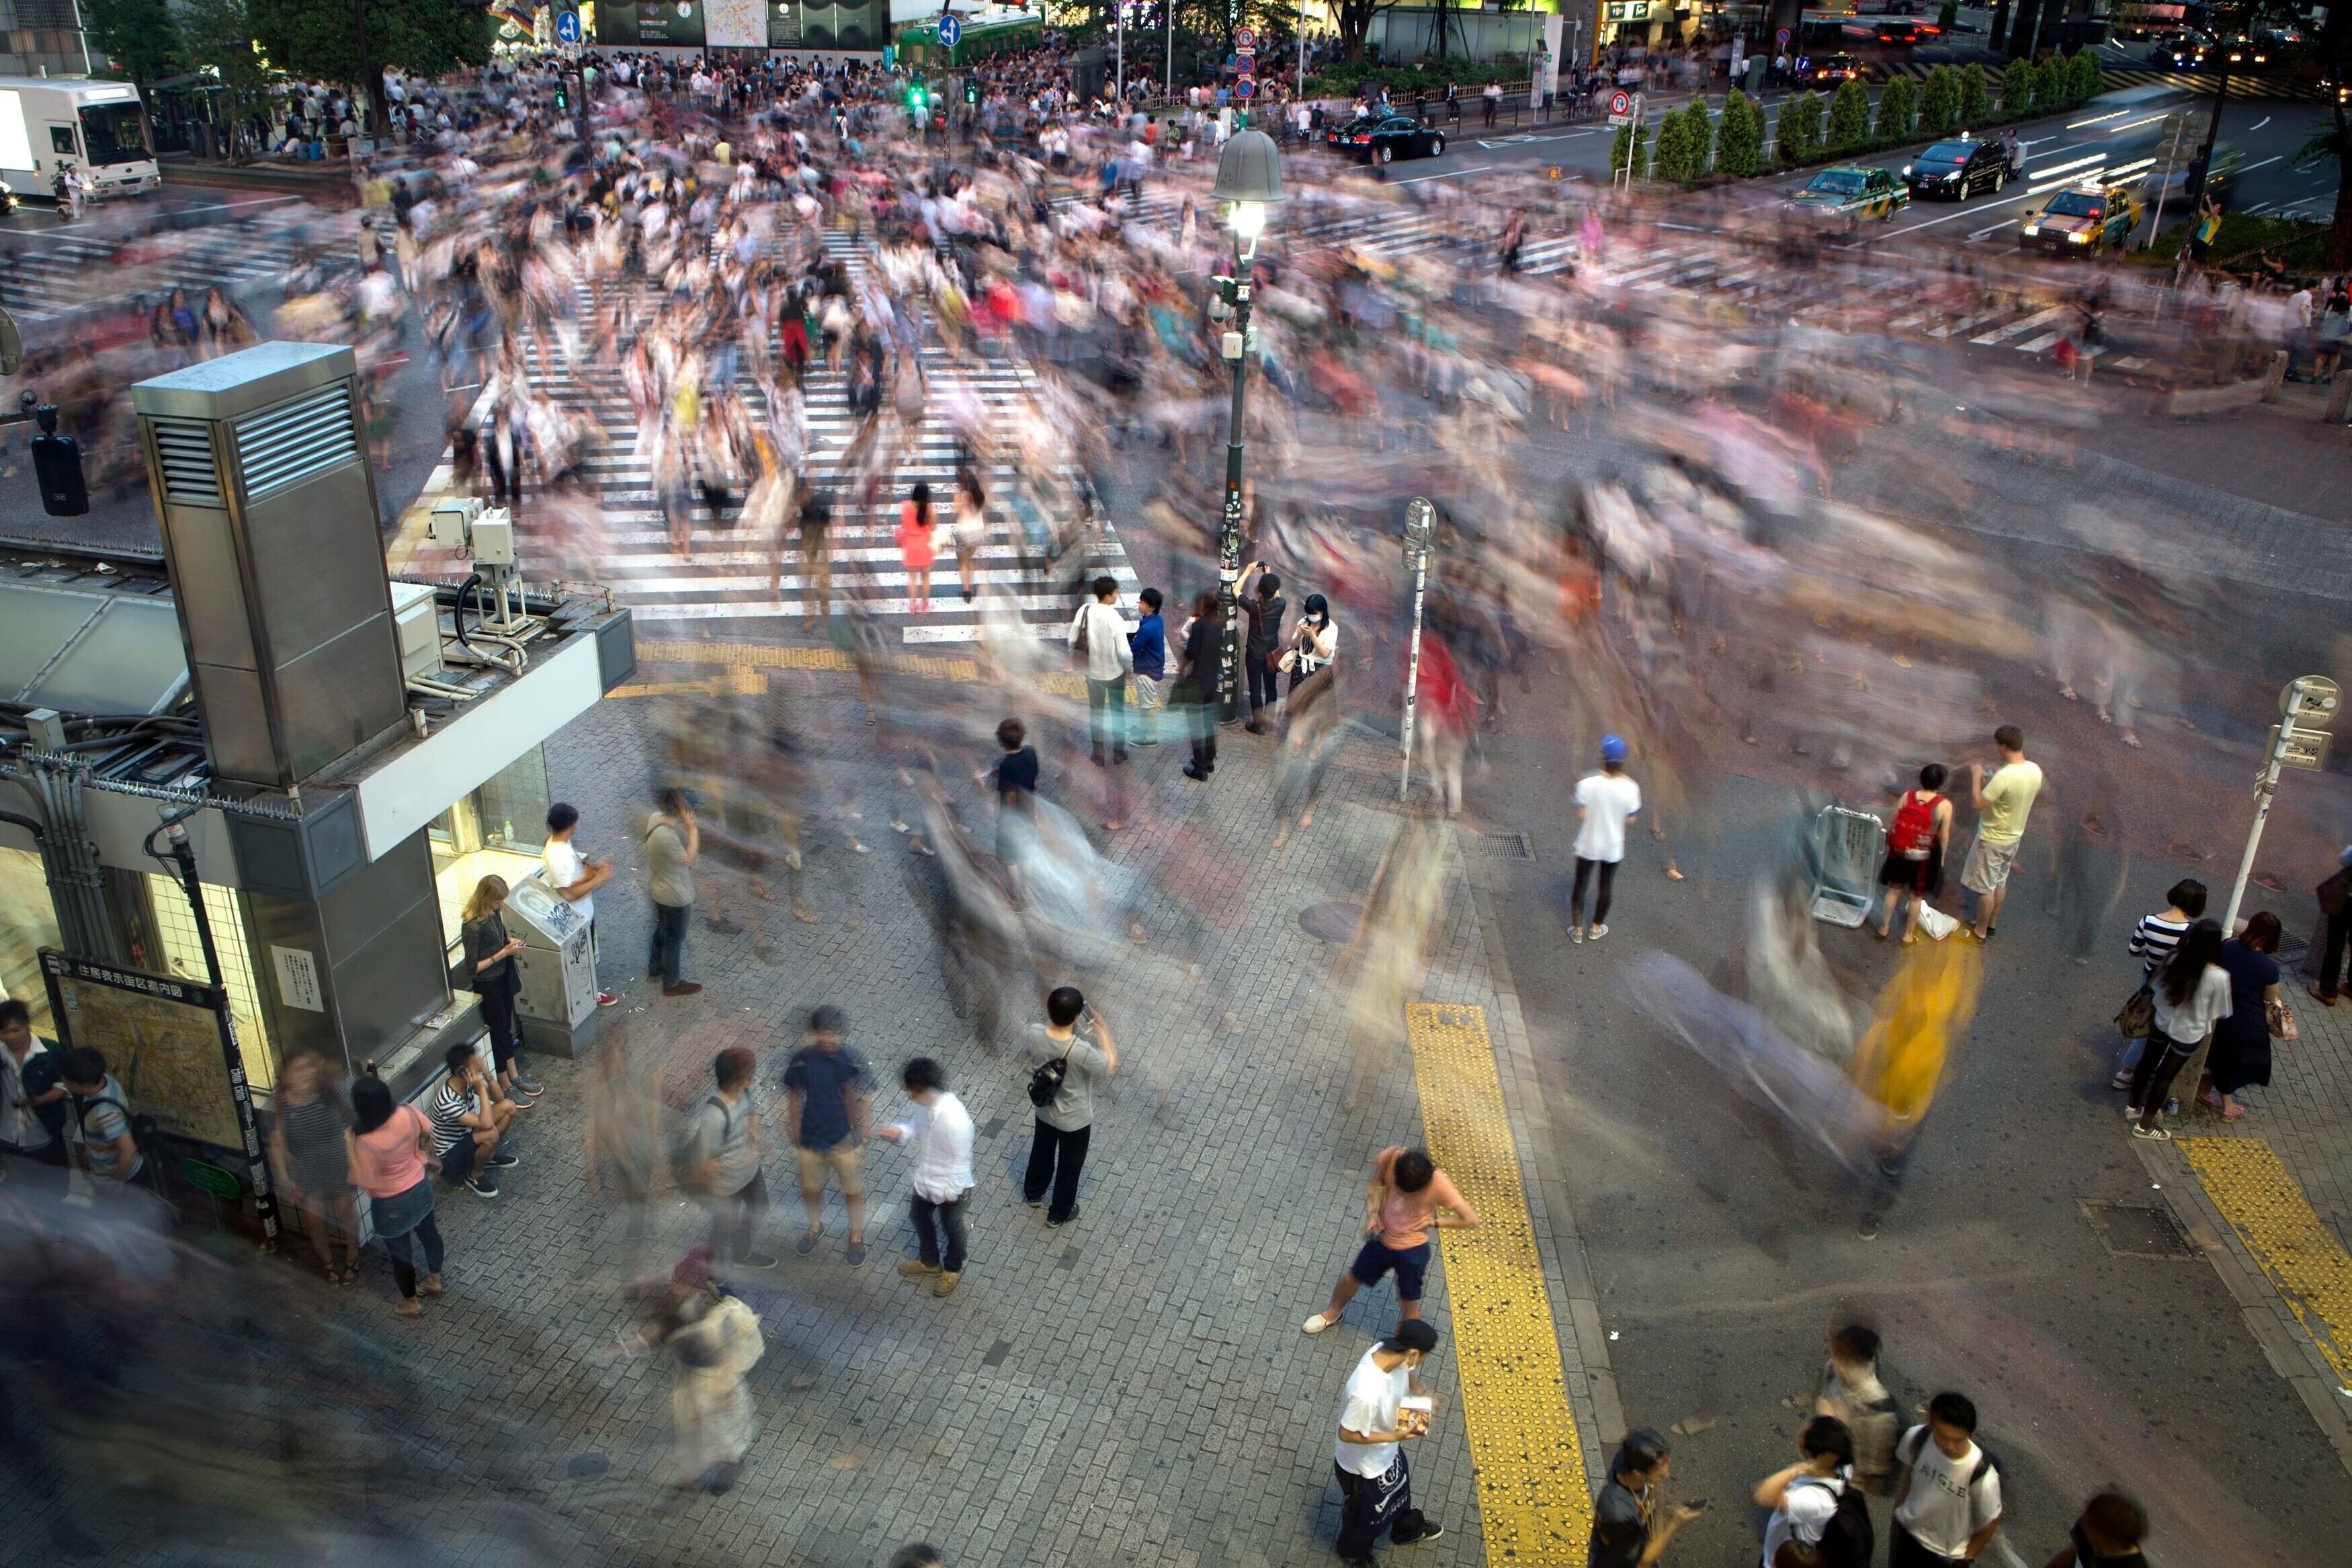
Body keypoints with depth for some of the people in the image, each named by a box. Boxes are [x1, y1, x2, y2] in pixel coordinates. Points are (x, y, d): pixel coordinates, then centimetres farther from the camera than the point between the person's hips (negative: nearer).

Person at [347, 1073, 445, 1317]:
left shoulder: (361, 1142, -35)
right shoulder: (407, 1114, -22)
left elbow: (366, 1182, -23)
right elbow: (427, 1133, -2)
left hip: (392, 1205, -5)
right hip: (420, 1187, 5)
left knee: (400, 1251, 19)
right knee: (428, 1231, 29)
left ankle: (410, 1302, 41)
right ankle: (434, 1279, 52)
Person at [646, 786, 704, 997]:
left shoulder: (656, 817, -10)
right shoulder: (666, 835, -39)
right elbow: (689, 858, -23)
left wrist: (688, 826, -6)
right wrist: (692, 828, -26)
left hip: (660, 888, 9)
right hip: (674, 895, -9)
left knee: (662, 930, 31)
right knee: (674, 939, 13)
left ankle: (656, 968, 52)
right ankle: (672, 984, 32)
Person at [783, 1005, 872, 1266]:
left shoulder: (851, 1059, -20)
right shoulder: (802, 1060, -17)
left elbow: (864, 1098, -10)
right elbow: (794, 1096, -3)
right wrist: (795, 1131, 1)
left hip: (844, 1140, -1)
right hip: (810, 1139, 2)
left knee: (853, 1190, 17)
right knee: (811, 1188, 24)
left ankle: (856, 1236, 42)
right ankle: (815, 1227, 53)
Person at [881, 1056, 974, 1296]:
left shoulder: (955, 1120, -39)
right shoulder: (925, 1104, -16)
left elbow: (960, 1159, -27)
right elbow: (917, 1127, 5)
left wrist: (951, 1193, -18)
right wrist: (900, 1132, -16)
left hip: (950, 1188, -8)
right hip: (926, 1179, 8)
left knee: (951, 1227, 20)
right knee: (918, 1217, 28)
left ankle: (953, 1269, 49)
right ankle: (929, 1262, 55)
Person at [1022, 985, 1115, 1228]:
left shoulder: (1035, 1033, -28)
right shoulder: (1082, 1051, -40)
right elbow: (1110, 1065, -19)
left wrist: (1058, 1012, -9)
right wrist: (1102, 1032, -9)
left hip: (1044, 1111, 5)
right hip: (1075, 1119, -4)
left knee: (1042, 1150, 34)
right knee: (1070, 1165, 23)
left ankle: (1033, 1193, 60)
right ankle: (1059, 1214, 45)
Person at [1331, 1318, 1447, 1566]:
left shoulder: (1387, 1351, -23)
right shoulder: (1367, 1393, -46)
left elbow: (1407, 1375, 1)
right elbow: (1346, 1434, -31)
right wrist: (1395, 1437, -29)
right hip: (1363, 1466, -7)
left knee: (1400, 1489, 35)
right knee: (1365, 1515, 25)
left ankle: (1407, 1528, 66)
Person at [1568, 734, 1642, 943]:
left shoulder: (1587, 784, -25)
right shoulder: (1630, 788, -20)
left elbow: (1581, 815, -18)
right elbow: (1630, 819, -9)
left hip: (1588, 845, -1)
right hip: (1613, 847, 1)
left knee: (1580, 885, 19)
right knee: (1605, 887, 22)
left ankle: (1577, 930, 31)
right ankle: (1596, 928, 40)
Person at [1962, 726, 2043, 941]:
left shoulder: (2005, 776, -33)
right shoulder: (2035, 770, -6)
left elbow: (1978, 803, -28)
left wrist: (1976, 776, -17)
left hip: (1992, 840, -8)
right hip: (2014, 837, 8)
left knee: (1985, 888, 7)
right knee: (2000, 882, 23)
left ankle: (1981, 932, 20)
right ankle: (1991, 925, 37)